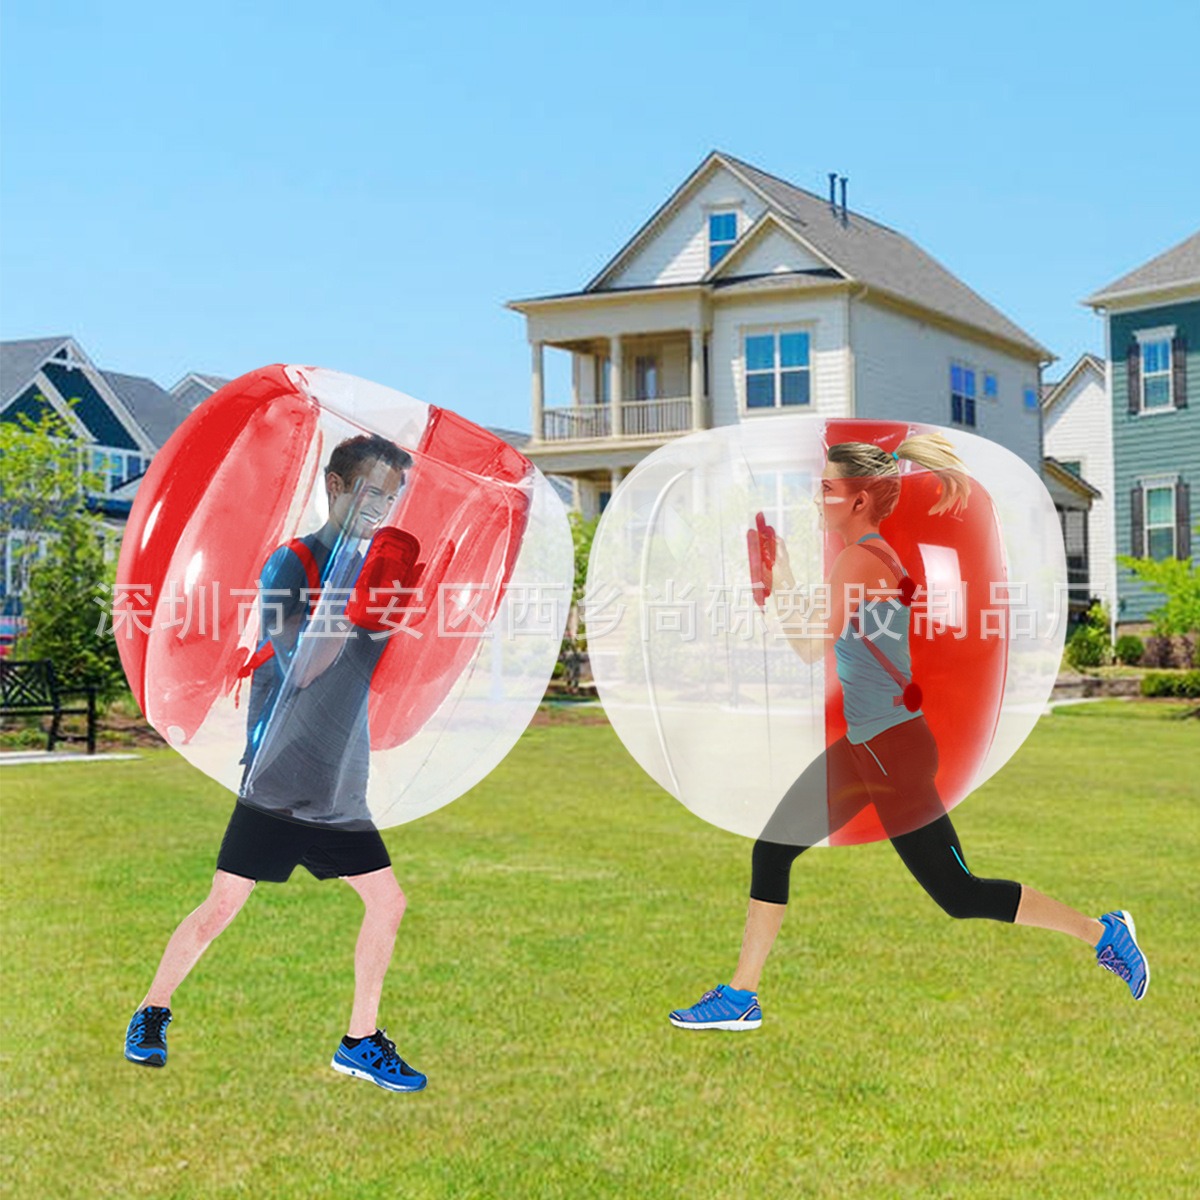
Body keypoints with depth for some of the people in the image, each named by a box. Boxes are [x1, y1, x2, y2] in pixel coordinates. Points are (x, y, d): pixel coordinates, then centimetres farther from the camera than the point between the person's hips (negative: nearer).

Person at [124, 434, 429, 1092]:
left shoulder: (371, 573, 11)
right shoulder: (291, 562, -10)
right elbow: (302, 668, -19)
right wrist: (353, 599, -23)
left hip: (340, 791, 6)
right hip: (277, 783, -6)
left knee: (387, 900, 2)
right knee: (222, 906, -2)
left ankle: (360, 1040, 15)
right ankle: (151, 1013, 20)